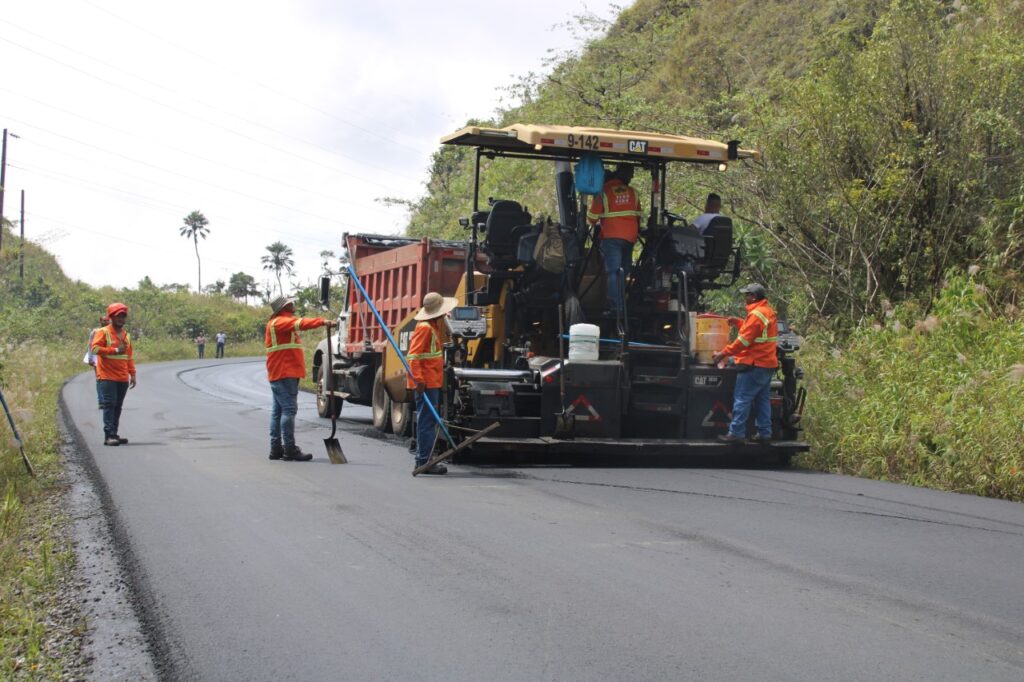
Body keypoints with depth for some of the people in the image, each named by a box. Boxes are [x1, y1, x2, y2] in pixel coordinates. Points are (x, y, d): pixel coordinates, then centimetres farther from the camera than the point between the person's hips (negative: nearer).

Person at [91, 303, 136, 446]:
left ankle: (114, 434, 11)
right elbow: (95, 348, -15)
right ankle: (109, 435, -12)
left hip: (122, 378, 6)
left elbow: (130, 356, 20)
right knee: (109, 405, -10)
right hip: (107, 377, -6)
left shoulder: (126, 335, 17)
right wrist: (116, 350, -16)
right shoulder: (103, 332, -3)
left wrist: (132, 374, 13)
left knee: (118, 407, 7)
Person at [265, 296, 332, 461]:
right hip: (284, 373, -11)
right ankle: (290, 449, -15)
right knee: (289, 409, -13)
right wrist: (322, 322, -40)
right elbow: (301, 323, -28)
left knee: (278, 410, 11)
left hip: (281, 373, 11)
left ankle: (276, 448, 14)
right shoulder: (279, 322, -12)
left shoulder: (284, 322, 22)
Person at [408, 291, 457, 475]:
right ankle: (423, 462, -5)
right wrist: (418, 380, -26)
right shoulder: (424, 327, -15)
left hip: (432, 382, 10)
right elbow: (413, 356, -22)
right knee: (427, 421, -8)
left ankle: (423, 460, 20)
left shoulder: (433, 326, 15)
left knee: (428, 422, 14)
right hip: (426, 383, -10)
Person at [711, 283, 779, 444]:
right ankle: (764, 433, 14)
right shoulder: (769, 312, 14)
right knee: (763, 399, 13)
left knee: (742, 399, -6)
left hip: (754, 364, -10)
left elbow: (743, 340, -19)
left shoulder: (756, 314, -16)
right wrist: (739, 322, 18)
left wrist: (723, 354, -15)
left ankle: (736, 433, -7)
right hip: (768, 364, 10)